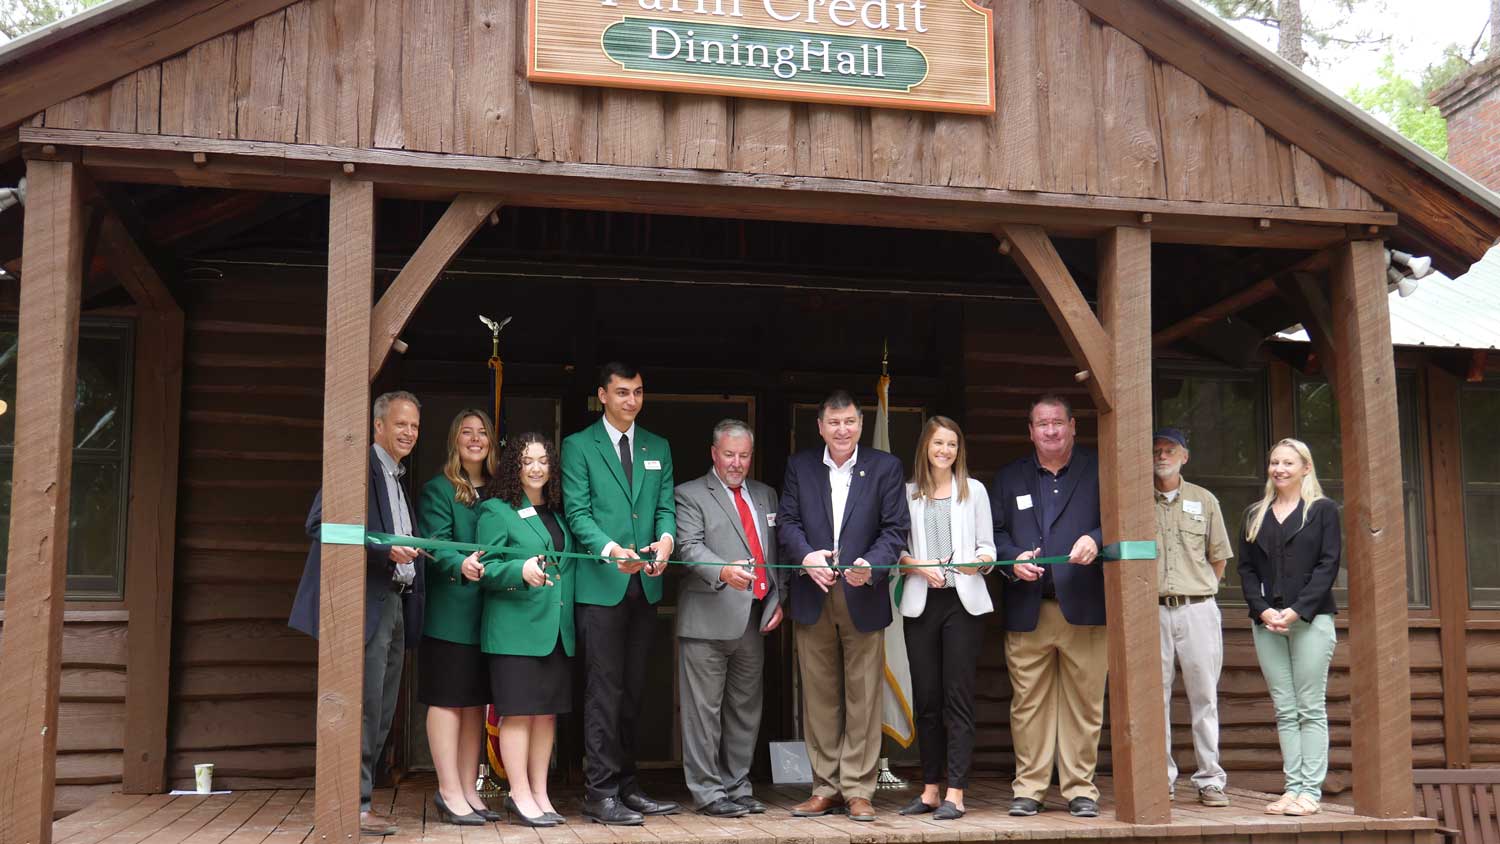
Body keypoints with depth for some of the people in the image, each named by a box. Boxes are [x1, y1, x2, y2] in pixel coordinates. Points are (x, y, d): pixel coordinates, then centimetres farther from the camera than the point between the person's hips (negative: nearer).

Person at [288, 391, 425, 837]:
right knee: (364, 708, -9)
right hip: (366, 602, -9)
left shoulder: (398, 480, 23)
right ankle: (354, 805, -4)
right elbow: (318, 524, -16)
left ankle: (359, 803, 17)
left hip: (393, 605, 9)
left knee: (380, 712, 10)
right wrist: (384, 549, -22)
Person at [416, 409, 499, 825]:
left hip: (487, 612, 6)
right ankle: (449, 793, 1)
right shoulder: (437, 490, -3)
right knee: (447, 699, -2)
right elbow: (436, 544, -14)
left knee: (475, 701, 9)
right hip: (450, 611, -6)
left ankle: (468, 791, 15)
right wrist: (461, 565, -32)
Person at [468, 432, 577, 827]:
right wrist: (521, 571, -25)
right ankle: (520, 796, 2)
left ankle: (540, 795, 15)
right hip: (517, 628, -6)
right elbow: (487, 569, -7)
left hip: (557, 629, 6)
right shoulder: (496, 511, -1)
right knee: (518, 712, -4)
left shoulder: (558, 513, 17)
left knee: (548, 712, 8)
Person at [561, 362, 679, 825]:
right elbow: (577, 512, -6)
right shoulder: (578, 446, 2)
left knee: (633, 690, 9)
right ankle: (600, 792, -1)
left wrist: (666, 538, -13)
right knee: (604, 690, -5)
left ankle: (626, 786, 16)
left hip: (645, 584, 5)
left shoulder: (658, 448, 16)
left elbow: (665, 506, 10)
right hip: (601, 584, -5)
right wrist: (611, 549, -22)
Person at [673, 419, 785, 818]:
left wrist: (778, 600, 8)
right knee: (704, 710, -2)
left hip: (755, 620, 6)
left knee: (745, 709, 12)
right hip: (709, 619, -6)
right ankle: (708, 792, 5)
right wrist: (724, 572, -32)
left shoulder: (765, 495, 18)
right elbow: (689, 546, -15)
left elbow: (777, 551, 19)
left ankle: (738, 788, 21)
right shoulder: (690, 495, -1)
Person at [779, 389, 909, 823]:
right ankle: (825, 787, 16)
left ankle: (857, 790, 9)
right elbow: (787, 522, 4)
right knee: (819, 697, 7)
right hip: (813, 598, 2)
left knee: (863, 698, 1)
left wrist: (870, 566, -21)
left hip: (863, 598, -2)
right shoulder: (799, 466, 9)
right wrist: (807, 555, -16)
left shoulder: (886, 467, 3)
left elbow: (895, 528, -3)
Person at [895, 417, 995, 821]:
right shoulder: (908, 493, 11)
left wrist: (979, 562, -15)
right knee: (926, 697, 5)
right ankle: (930, 789, 13)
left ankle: (955, 794, -5)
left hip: (963, 601, -1)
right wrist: (921, 567, -11)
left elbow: (987, 546, 7)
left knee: (958, 697, -5)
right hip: (921, 602, 2)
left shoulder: (974, 491, 10)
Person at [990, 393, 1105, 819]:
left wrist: (1095, 540, -17)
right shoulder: (1009, 478, 16)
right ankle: (1028, 788, 10)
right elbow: (996, 532, 12)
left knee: (1084, 702, 2)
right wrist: (1013, 559, -7)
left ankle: (1080, 788, 12)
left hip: (1082, 607, -1)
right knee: (1028, 704, 2)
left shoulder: (1098, 471, 9)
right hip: (1027, 609, 2)